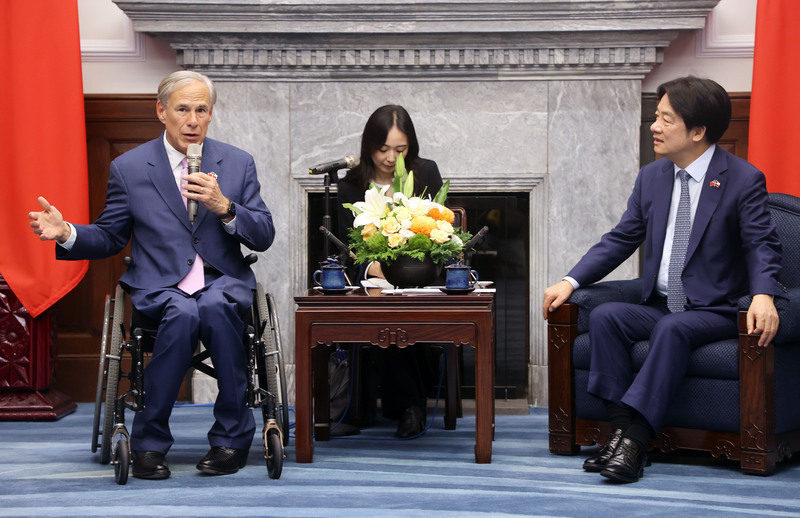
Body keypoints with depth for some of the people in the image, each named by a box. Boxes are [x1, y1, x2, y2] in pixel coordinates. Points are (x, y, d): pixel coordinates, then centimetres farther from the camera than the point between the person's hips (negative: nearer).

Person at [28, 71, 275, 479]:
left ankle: (231, 435, -20)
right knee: (182, 312, -35)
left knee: (214, 307, -35)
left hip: (223, 281, 1)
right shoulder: (129, 168, 7)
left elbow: (264, 238, 4)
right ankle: (149, 441, -19)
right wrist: (66, 232, -10)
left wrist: (224, 207, -14)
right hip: (159, 285, -1)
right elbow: (109, 238, 11)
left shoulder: (238, 163, 9)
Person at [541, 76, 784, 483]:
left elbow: (762, 246, -10)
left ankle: (634, 437, -37)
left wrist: (763, 295, -31)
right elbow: (621, 239, 12)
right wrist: (571, 281, 0)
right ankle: (621, 430, -26)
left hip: (714, 311, -5)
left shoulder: (744, 180, -6)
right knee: (604, 316, -22)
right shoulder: (651, 177, 11)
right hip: (658, 306, 6)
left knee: (671, 329, -36)